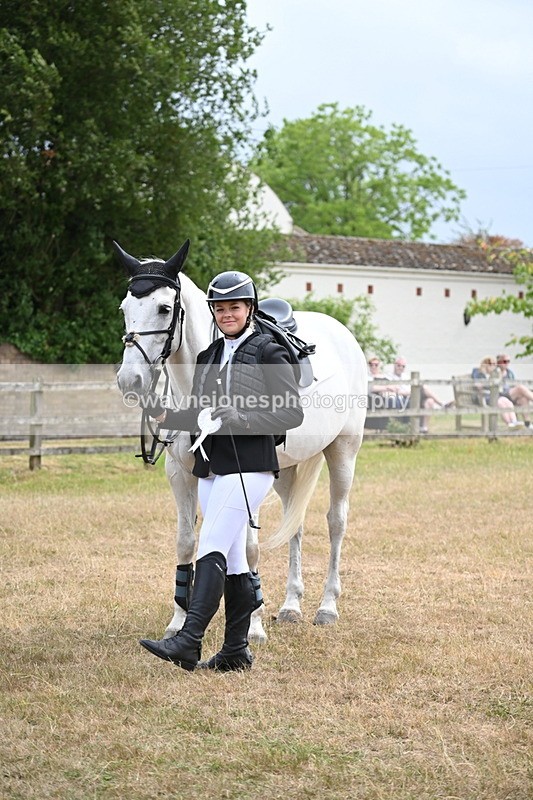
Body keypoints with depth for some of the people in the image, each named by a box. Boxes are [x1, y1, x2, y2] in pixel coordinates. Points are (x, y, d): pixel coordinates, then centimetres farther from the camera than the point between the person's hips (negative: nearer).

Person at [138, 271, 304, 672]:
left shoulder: (269, 353, -4)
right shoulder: (208, 357, 17)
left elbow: (292, 414, -8)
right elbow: (198, 415, 18)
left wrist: (243, 419, -21)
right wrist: (166, 414, -2)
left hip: (249, 467, -7)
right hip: (211, 467, 7)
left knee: (212, 549, -17)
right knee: (232, 560, 9)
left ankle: (189, 642, -22)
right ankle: (237, 651, 14)